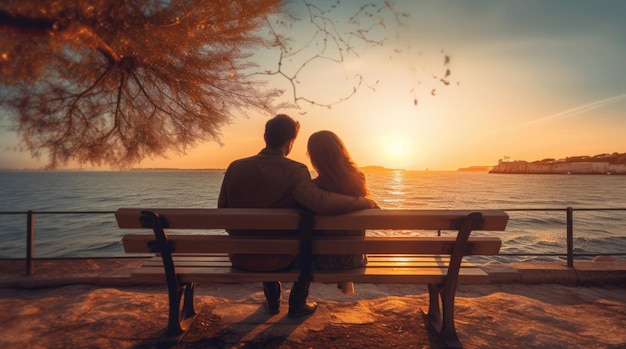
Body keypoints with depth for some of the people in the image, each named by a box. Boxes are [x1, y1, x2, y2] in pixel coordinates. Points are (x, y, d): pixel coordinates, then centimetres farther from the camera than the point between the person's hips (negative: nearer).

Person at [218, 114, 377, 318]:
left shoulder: (235, 167, -6)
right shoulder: (294, 171, -19)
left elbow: (222, 211, 3)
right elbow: (323, 203, -34)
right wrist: (367, 202, -18)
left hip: (239, 258, 4)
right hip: (278, 259, -3)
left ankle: (272, 302, 47)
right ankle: (297, 305, 35)